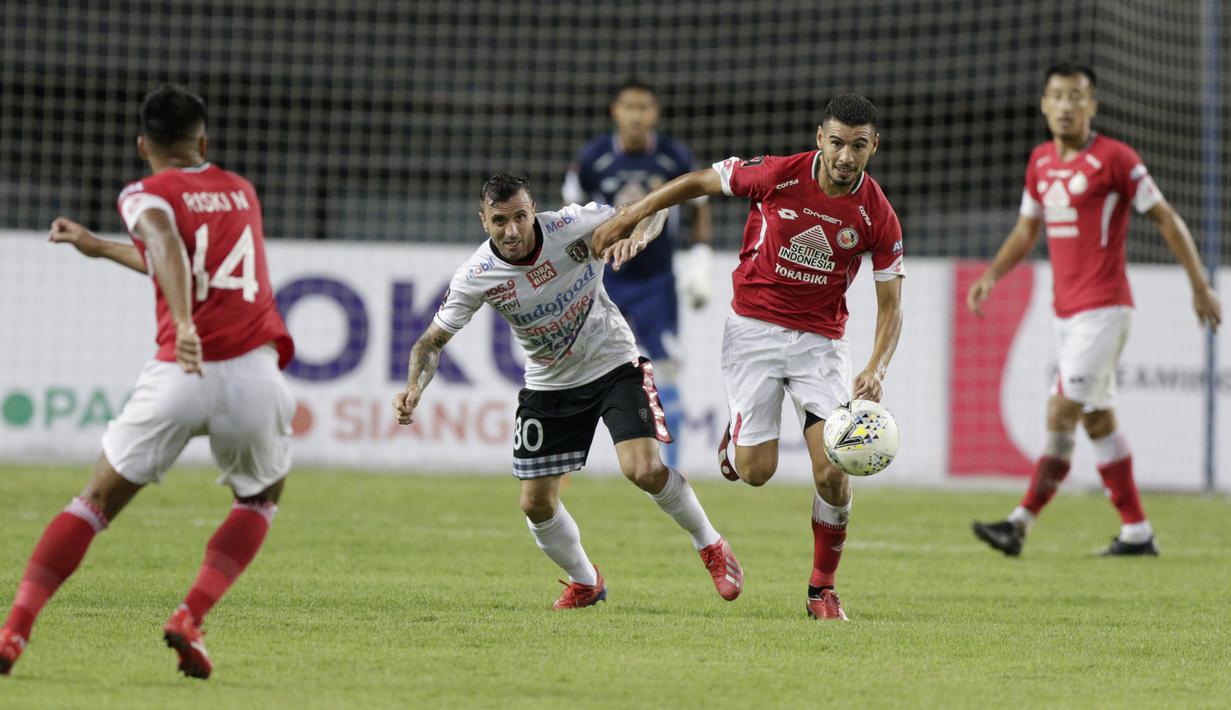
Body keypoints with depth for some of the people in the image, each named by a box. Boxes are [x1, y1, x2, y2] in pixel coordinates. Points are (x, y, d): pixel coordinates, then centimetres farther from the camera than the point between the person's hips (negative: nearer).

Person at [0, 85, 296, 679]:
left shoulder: (147, 194, 8)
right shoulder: (241, 191, 23)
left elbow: (167, 245, -17)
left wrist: (183, 323, -31)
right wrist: (100, 247, 47)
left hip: (178, 376, -2)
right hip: (254, 374, 2)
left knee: (96, 502, 11)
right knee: (260, 501, 26)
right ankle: (191, 616, 5)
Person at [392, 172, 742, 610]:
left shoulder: (569, 227, -22)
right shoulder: (475, 277, -18)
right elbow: (433, 340, -7)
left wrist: (638, 233, -34)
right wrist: (415, 387, -26)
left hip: (613, 364, -3)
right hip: (548, 385, 3)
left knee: (644, 470, -21)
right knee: (536, 503, 0)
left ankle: (710, 545, 5)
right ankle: (585, 583, 28)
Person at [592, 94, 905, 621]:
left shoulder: (879, 218, -11)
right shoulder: (778, 175, -14)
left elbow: (890, 306, -5)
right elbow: (698, 182, 2)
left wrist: (875, 370, -22)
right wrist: (627, 218, 2)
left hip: (821, 339, 1)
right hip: (755, 327, -1)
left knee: (832, 471, -14)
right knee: (756, 470, -7)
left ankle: (823, 588, 6)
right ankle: (735, 440, 32)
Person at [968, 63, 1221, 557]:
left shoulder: (1114, 158, -9)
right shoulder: (1040, 162, 11)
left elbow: (1166, 219, -5)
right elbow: (1027, 229, 22)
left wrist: (1200, 286, -6)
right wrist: (992, 275, 7)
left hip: (1102, 307, -8)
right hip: (1066, 309, 8)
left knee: (1062, 413, -12)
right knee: (1097, 420, 9)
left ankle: (1021, 524, -13)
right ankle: (1137, 532, 14)